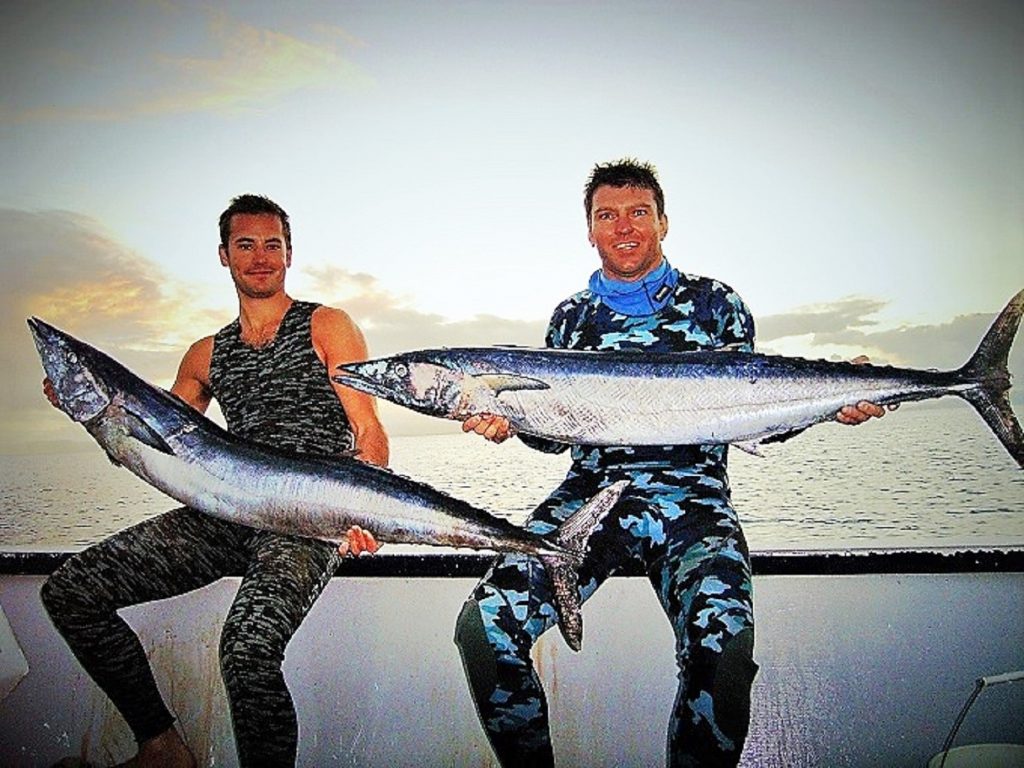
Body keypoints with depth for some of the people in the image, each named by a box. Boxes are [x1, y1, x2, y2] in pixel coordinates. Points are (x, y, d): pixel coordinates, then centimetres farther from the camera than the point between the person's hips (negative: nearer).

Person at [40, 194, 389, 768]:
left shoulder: (326, 327, 5)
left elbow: (369, 431, -4)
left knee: (248, 648, -32)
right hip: (229, 514, 6)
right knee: (69, 591, -4)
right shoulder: (206, 355, 19)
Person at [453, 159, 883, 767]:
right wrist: (509, 419, -5)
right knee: (484, 625, -19)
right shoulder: (571, 318, 18)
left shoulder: (714, 302, 13)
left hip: (690, 494, -1)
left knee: (724, 643, -30)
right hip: (588, 493, 2)